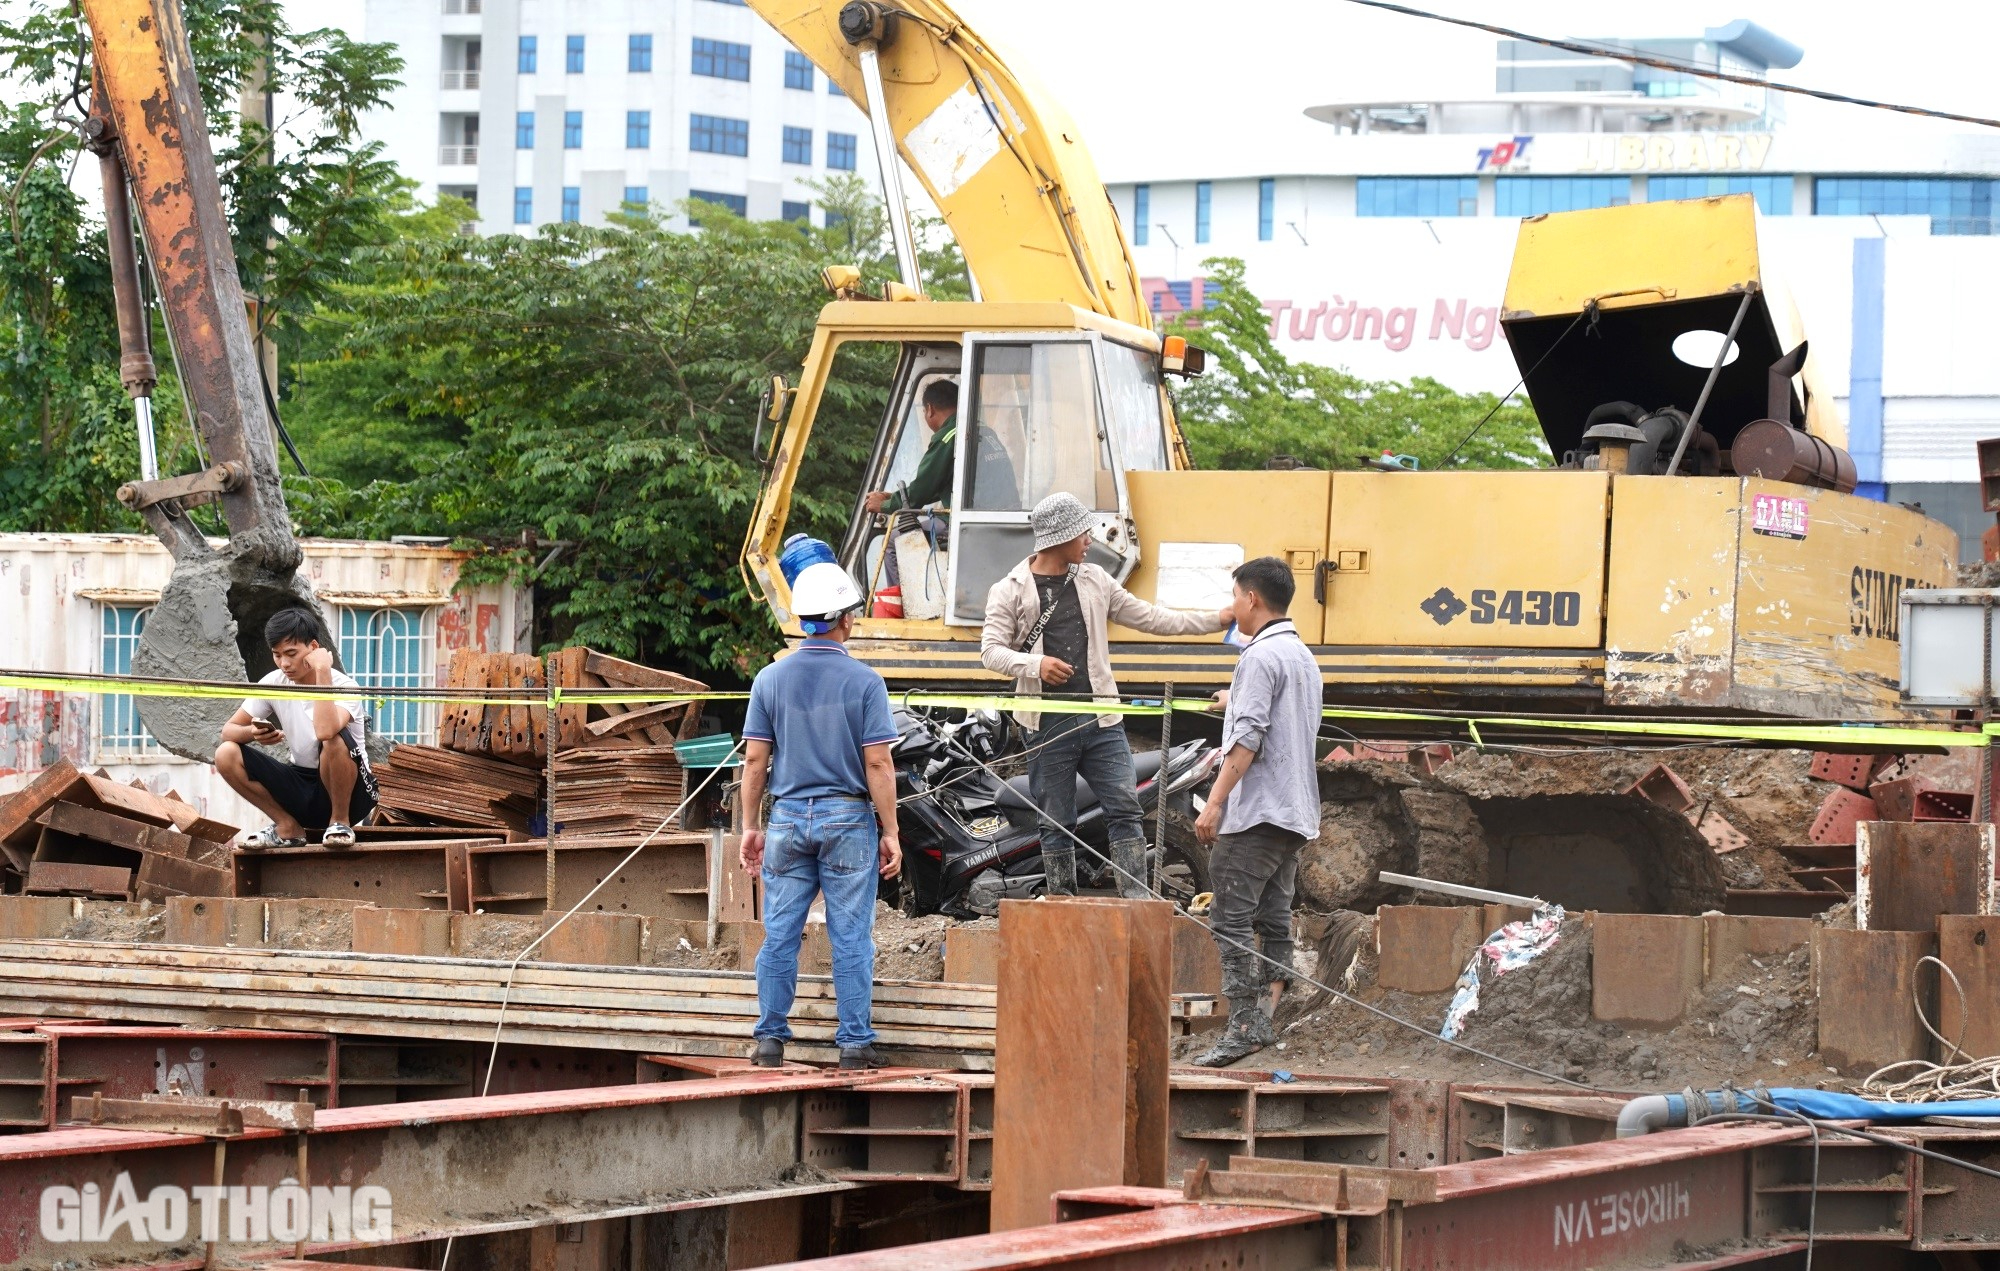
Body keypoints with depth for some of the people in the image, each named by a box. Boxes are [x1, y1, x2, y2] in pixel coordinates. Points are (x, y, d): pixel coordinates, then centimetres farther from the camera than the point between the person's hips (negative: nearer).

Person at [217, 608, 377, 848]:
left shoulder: (344, 687, -19)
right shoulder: (273, 683, -3)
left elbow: (325, 732, -41)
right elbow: (228, 730, -2)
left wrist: (323, 671, -33)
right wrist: (253, 733, -25)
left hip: (351, 792, -5)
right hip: (302, 787, 5)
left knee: (334, 738, -36)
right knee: (226, 755, -14)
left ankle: (340, 822, -12)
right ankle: (288, 828, -2)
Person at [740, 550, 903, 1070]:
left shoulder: (770, 679, 2)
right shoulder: (864, 681, -6)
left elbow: (754, 759, 2)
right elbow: (878, 763, -8)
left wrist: (750, 826, 10)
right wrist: (890, 832, -2)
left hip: (788, 817, 3)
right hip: (848, 817, -3)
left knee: (780, 935, 6)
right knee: (851, 939, 2)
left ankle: (770, 1039, 7)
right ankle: (854, 1043, 2)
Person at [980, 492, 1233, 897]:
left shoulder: (1094, 580, 13)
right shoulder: (1010, 591, 0)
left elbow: (1148, 617, 18)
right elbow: (991, 650, -5)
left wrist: (1214, 621, 16)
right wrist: (1034, 664, -24)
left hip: (1100, 720, 3)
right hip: (1048, 724, -3)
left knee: (1125, 810, -6)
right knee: (1056, 823, 3)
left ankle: (1137, 902, -8)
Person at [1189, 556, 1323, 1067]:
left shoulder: (1260, 657, -12)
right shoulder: (1304, 656, 17)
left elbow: (1248, 739, -19)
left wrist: (1215, 803, -20)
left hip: (1255, 811, -10)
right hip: (1295, 812, 10)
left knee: (1232, 919, -8)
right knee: (1275, 920, 8)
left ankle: (1243, 1027, -13)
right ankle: (1264, 1020, 5)